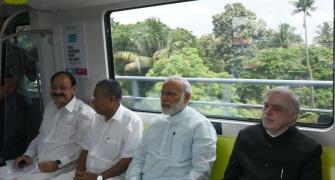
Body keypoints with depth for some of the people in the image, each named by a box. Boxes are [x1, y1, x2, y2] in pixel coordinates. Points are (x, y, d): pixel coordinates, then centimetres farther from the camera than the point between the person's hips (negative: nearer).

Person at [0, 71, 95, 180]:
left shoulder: (84, 113, -12)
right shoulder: (50, 107, 16)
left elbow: (83, 147, -15)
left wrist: (58, 164, -18)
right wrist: (28, 154, 11)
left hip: (62, 167, -7)